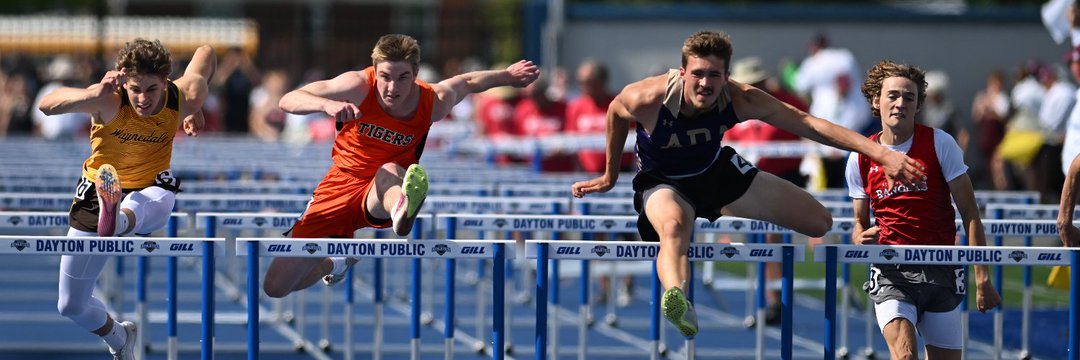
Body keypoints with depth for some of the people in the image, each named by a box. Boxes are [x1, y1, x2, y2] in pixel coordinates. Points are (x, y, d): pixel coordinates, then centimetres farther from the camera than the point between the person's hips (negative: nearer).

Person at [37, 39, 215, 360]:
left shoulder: (183, 98, -18)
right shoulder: (110, 102, -26)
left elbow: (205, 52, 6)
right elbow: (47, 104, -46)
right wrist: (93, 94, -61)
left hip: (151, 191, -1)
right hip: (97, 193, 1)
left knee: (138, 207, -43)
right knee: (71, 306, 8)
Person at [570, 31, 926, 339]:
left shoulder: (740, 99, -28)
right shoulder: (648, 99, -32)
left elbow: (809, 123, -31)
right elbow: (616, 114, -8)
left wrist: (881, 154, -39)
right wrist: (610, 176, 8)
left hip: (717, 170, 4)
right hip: (664, 182, -4)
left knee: (819, 222, 4)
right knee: (674, 226, -44)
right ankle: (677, 301, -74)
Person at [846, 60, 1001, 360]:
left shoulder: (939, 144, -2)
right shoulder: (860, 160, 4)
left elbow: (969, 213, -1)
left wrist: (982, 278, -7)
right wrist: (861, 238, -9)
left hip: (941, 273, 0)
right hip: (891, 273, 0)